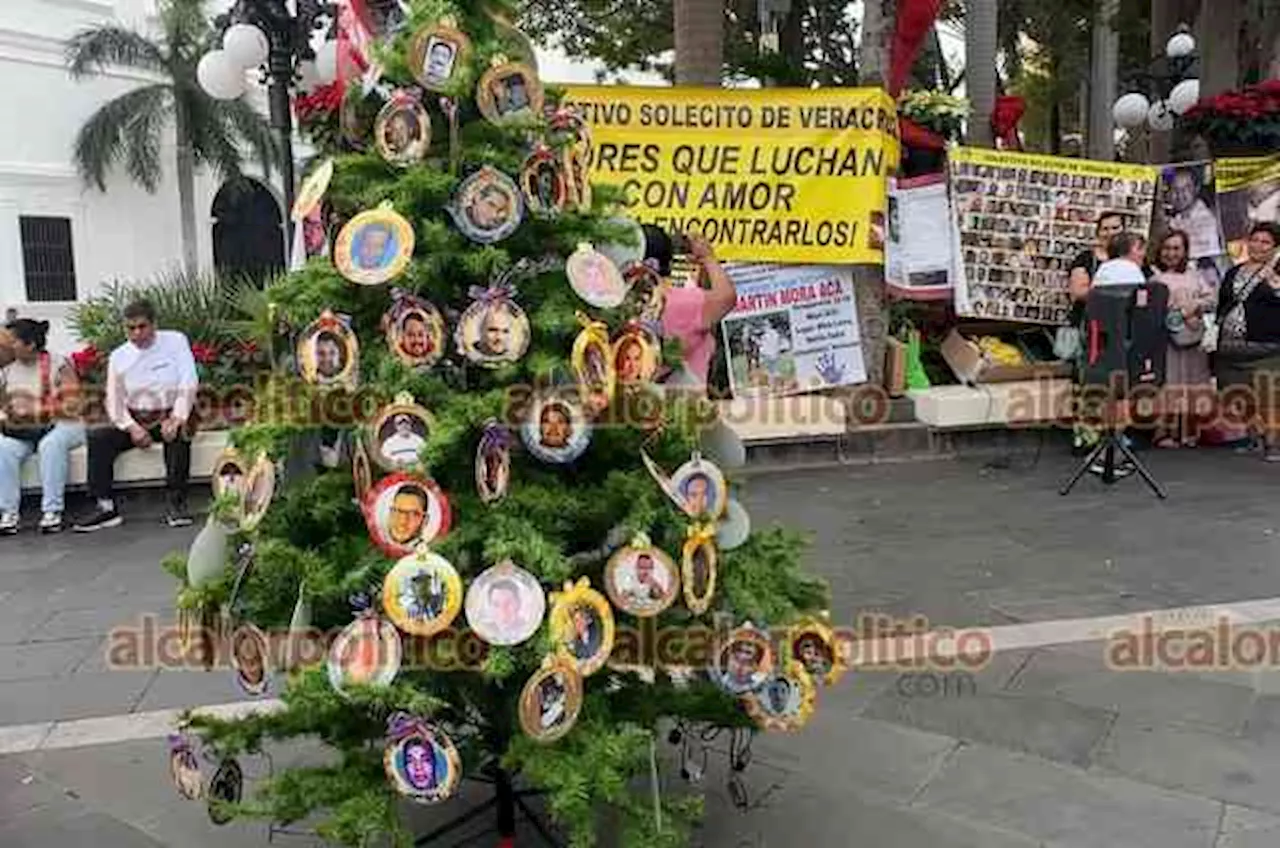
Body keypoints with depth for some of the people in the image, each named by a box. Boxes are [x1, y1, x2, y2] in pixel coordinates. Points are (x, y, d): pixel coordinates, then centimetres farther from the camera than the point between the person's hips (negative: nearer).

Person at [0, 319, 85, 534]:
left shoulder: (57, 364, -6)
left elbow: (70, 405, -13)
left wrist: (33, 409, -21)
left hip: (61, 425, -4)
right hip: (20, 430, 4)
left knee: (51, 444, -36)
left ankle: (52, 511, -32)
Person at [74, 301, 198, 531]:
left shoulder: (175, 341, -1)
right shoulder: (118, 356, 7)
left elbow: (189, 382, -11)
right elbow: (114, 401, 8)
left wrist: (177, 418, -22)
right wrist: (132, 428, -10)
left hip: (171, 416, -4)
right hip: (136, 420, 4)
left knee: (178, 435, -35)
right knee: (98, 437, -19)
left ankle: (176, 504, -30)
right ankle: (106, 507, -17)